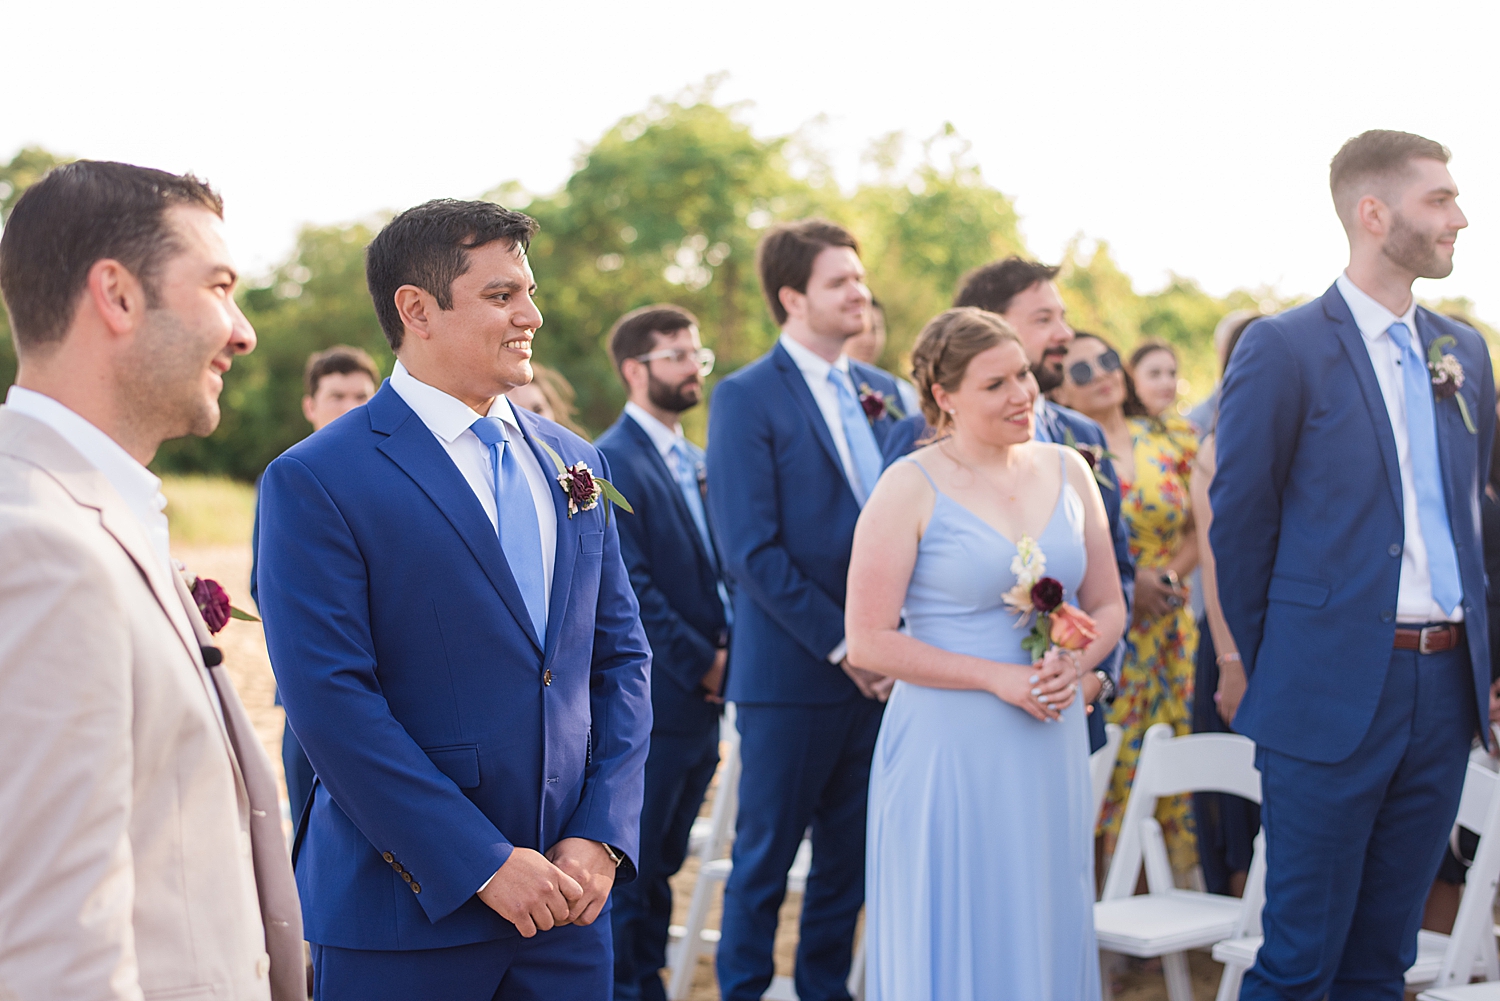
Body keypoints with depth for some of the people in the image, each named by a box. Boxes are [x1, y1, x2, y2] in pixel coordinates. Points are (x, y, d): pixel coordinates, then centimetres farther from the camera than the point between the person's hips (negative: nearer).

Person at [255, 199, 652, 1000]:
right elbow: (330, 701, -14)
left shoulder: (574, 465, 10)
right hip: (404, 912, -5)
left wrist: (602, 837, -2)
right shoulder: (314, 482, -8)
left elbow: (621, 659, 10)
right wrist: (485, 865, -15)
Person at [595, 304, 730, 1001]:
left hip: (700, 705, 8)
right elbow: (629, 590, -17)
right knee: (629, 871, 1)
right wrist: (702, 663, -12)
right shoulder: (612, 463, -12)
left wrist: (727, 648, 2)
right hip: (647, 703, -8)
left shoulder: (693, 461, 15)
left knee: (660, 866, 16)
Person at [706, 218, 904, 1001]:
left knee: (850, 856, 13)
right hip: (791, 673, -5)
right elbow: (752, 550, -13)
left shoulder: (880, 391, 11)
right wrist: (841, 645, -14)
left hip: (879, 666, 6)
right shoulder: (745, 398, -7)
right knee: (766, 856, 5)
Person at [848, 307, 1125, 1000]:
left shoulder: (1067, 470, 7)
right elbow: (869, 640, -11)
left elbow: (1107, 606, 13)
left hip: (1052, 747, 5)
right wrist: (997, 677, -16)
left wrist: (1072, 664, -8)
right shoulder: (910, 487, -8)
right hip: (949, 752, -5)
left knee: (1048, 934, 12)